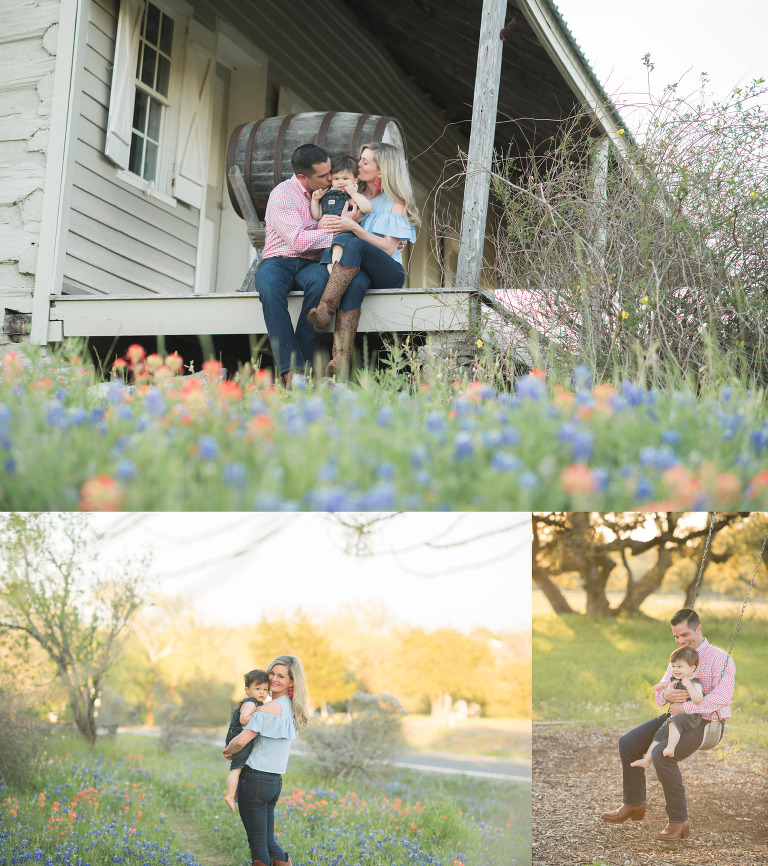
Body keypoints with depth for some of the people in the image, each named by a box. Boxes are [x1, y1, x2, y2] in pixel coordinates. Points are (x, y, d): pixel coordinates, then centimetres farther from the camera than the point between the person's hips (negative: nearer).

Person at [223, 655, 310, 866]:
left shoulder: (272, 707, -17)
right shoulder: (292, 708, 9)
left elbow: (241, 740, -23)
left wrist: (228, 751, -3)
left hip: (255, 779, -8)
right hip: (275, 781, 8)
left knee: (257, 843, 2)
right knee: (268, 841, 17)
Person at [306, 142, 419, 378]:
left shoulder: (396, 203, 5)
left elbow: (389, 248, -6)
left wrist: (353, 227, -15)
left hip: (387, 273, -3)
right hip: (354, 270, 3)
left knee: (352, 243, -35)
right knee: (352, 283, -38)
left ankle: (326, 308, -46)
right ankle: (340, 360, -56)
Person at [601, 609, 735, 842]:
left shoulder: (719, 658, -9)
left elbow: (723, 696, -25)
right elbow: (659, 692, 10)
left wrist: (686, 707, -28)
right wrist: (666, 695, -16)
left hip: (701, 723, -8)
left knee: (662, 755, -31)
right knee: (628, 743, -1)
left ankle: (679, 820, -18)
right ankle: (634, 805, 12)